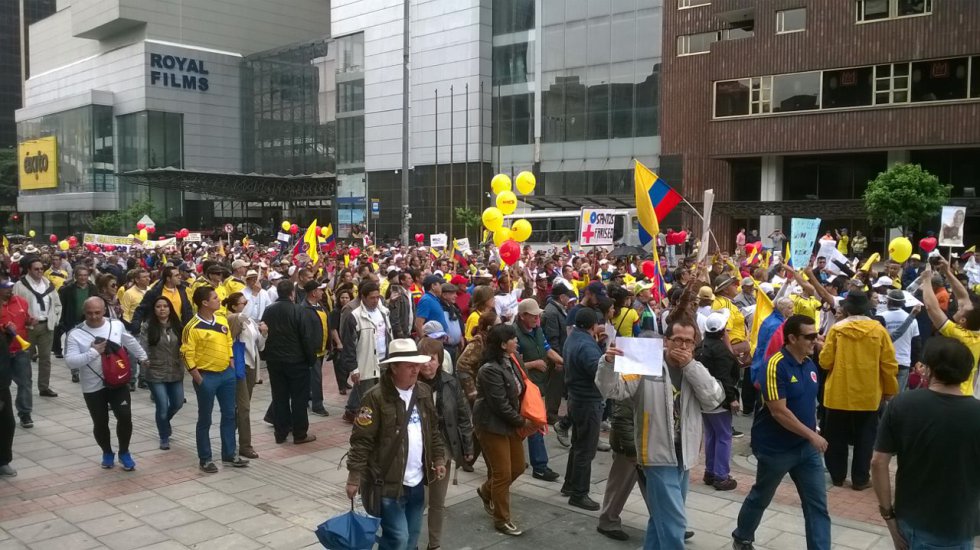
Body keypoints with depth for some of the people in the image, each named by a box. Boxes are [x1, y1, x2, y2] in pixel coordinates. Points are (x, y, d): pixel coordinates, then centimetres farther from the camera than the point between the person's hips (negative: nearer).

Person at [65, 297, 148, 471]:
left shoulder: (117, 325, -1)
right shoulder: (76, 334, -10)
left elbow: (130, 342, 18)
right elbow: (70, 362, -18)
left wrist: (143, 357, 28)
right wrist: (93, 352, -26)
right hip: (93, 387, -1)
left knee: (125, 417, -8)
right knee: (100, 423, 9)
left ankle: (124, 452, 15)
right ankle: (107, 453, 34)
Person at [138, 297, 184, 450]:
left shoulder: (177, 325, 3)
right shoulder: (147, 326, -8)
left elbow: (183, 345, 9)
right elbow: (143, 346, -16)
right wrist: (144, 359, -32)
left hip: (175, 372, 4)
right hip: (155, 373, -4)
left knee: (178, 403, 13)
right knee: (162, 407, -2)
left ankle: (164, 422, 47)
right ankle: (164, 438, 21)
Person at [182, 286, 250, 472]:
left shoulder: (222, 320, 5)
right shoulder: (193, 327, -16)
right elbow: (187, 355, -15)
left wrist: (232, 367, 10)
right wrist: (199, 379, -15)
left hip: (226, 373, 7)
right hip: (207, 376, -7)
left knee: (230, 415, 12)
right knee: (205, 419, 5)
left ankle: (229, 455, 24)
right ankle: (205, 459, 17)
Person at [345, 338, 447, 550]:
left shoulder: (424, 392, 6)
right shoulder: (375, 397, -16)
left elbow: (434, 430, 16)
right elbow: (361, 440, -15)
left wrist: (439, 459, 10)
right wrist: (354, 477, -16)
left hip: (417, 482, 7)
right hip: (389, 483, -7)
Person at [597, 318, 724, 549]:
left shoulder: (696, 370, 9)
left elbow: (714, 398, -8)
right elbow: (611, 390, -14)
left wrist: (690, 365, -14)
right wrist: (608, 363, -33)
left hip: (683, 456, 6)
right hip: (660, 456, -6)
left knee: (663, 517, 21)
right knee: (674, 521, -7)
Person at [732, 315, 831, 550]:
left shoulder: (810, 364, 3)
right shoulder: (776, 365, -21)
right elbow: (778, 411, -25)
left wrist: (813, 435, 12)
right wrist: (812, 435, -22)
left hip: (807, 447, 6)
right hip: (776, 448, -6)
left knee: (818, 505, 2)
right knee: (761, 497, 15)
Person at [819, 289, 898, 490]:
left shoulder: (836, 329, -9)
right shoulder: (878, 330, -5)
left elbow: (825, 362, -6)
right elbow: (889, 365, -3)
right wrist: (890, 390, 10)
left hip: (839, 393, 0)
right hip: (868, 395, 1)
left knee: (837, 437, 13)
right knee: (864, 438, 12)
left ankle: (837, 475, 21)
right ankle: (860, 479, 14)